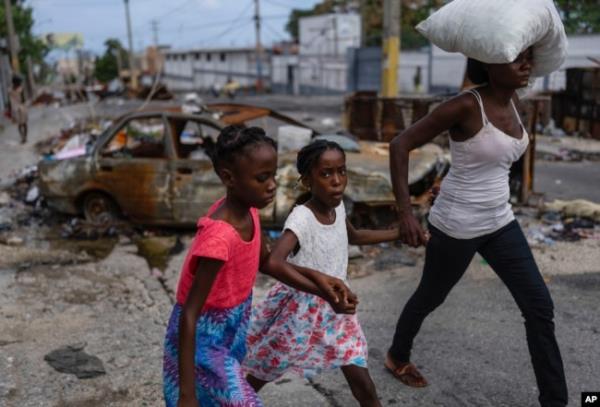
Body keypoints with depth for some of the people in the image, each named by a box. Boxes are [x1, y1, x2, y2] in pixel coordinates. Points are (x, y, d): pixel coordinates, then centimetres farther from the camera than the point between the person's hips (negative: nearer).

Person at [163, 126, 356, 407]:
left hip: (229, 331, 8)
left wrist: (321, 289, -2)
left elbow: (266, 261, 6)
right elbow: (189, 316, -30)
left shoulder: (247, 209, -10)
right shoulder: (219, 238, -34)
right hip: (204, 338, -8)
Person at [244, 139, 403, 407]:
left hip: (333, 308, 5)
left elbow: (353, 237, 19)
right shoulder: (302, 217, -27)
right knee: (262, 374, 17)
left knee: (363, 385, 7)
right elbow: (274, 262, -43)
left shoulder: (337, 207, -4)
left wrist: (399, 233, 17)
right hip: (300, 308, -5)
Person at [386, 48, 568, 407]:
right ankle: (398, 357, 46)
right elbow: (400, 145, -23)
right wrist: (405, 213, -27)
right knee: (431, 297, 16)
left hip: (499, 222, 7)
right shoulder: (466, 105, -21)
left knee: (540, 306, 4)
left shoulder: (512, 100, 2)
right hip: (456, 225, -7)